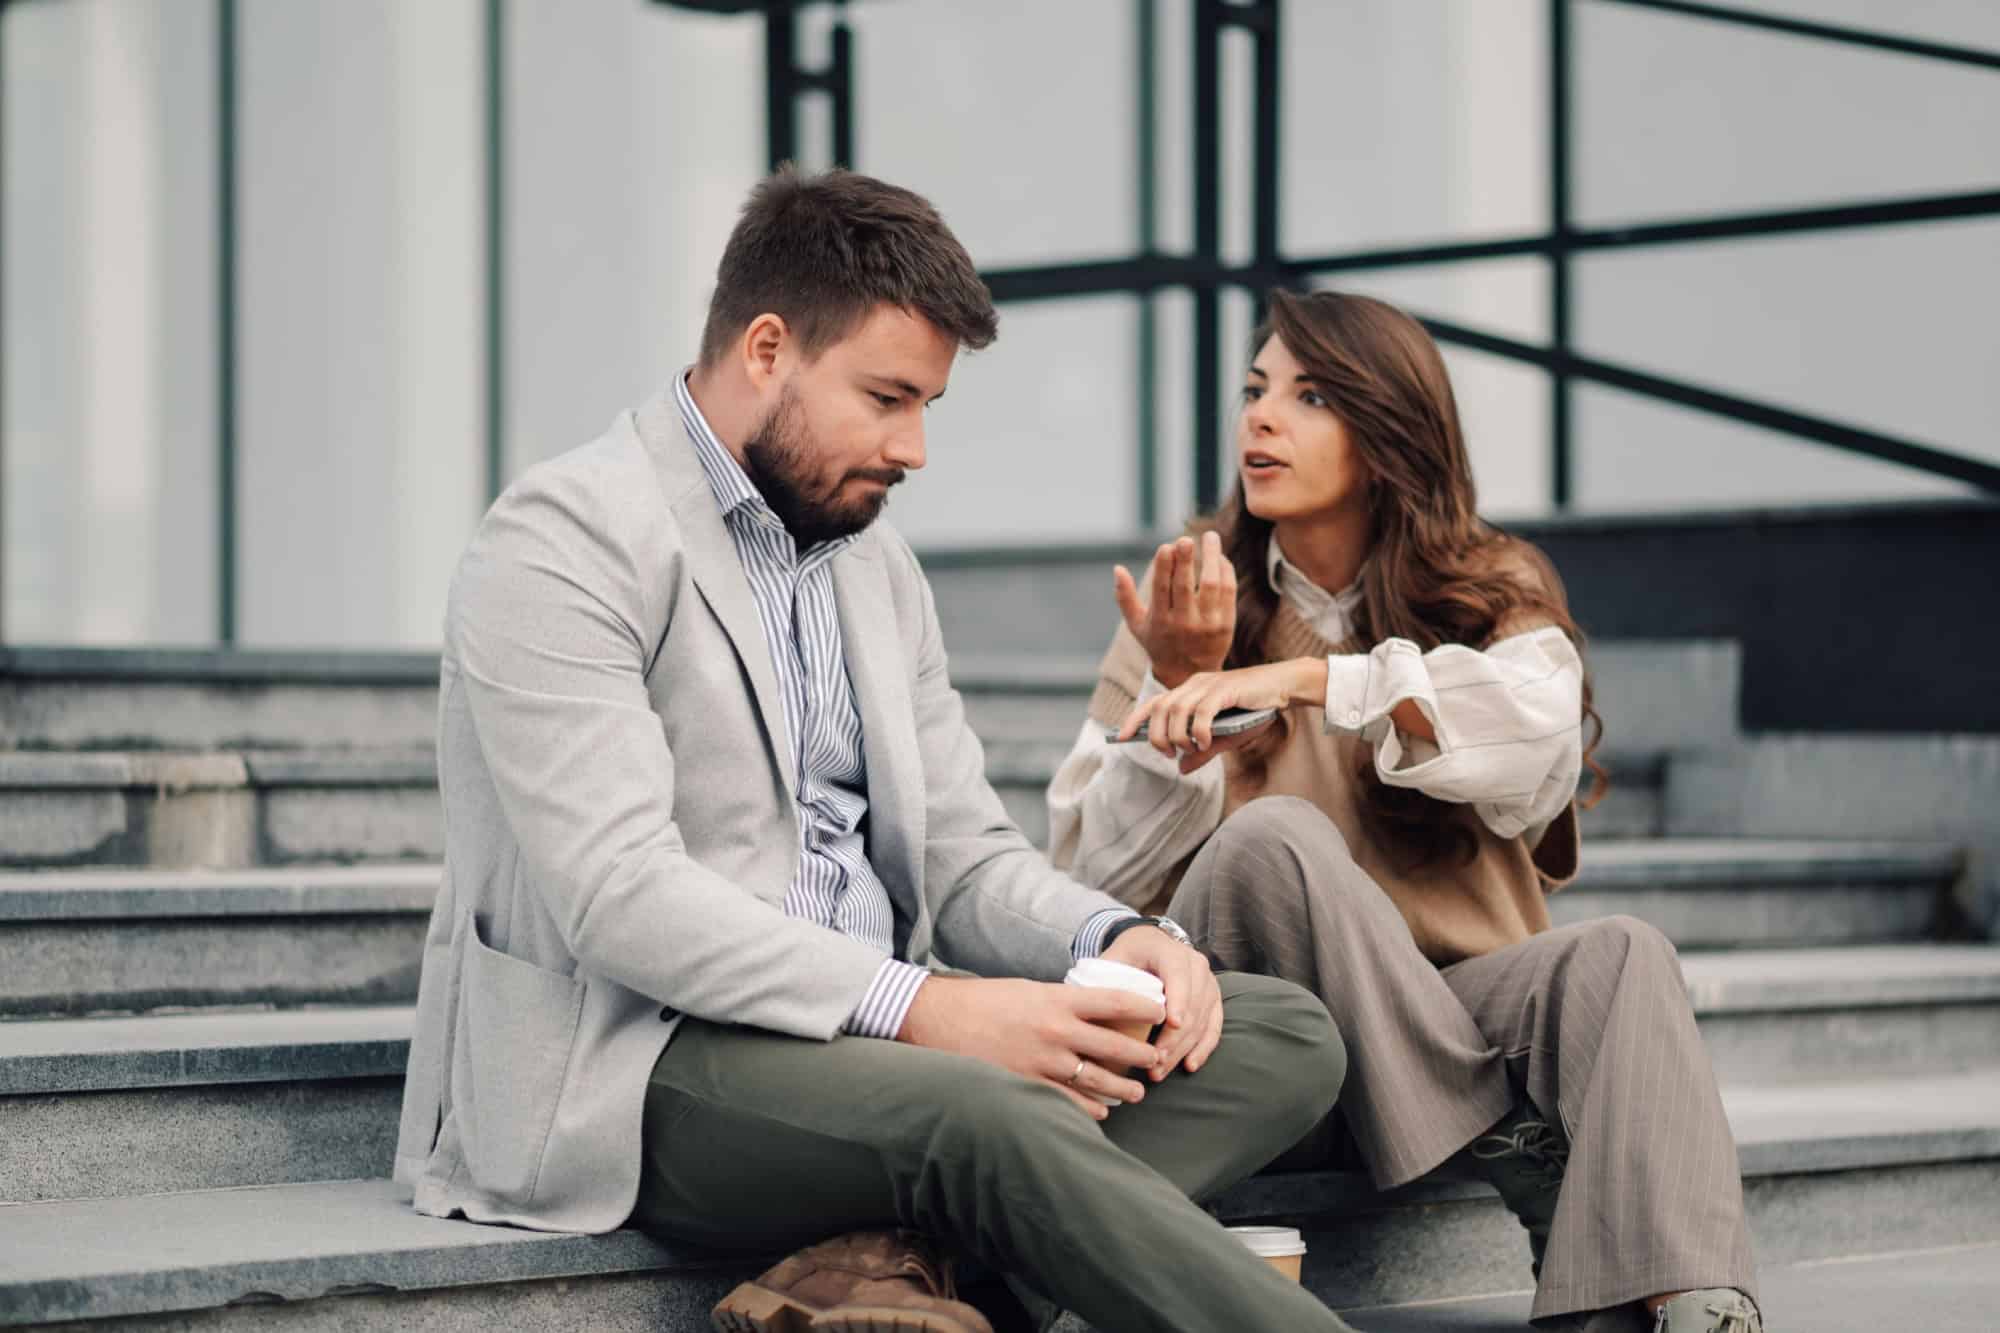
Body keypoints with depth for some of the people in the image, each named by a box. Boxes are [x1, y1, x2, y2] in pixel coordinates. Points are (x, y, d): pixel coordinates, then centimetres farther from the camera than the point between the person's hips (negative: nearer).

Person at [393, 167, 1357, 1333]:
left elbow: (963, 853, 17)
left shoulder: (875, 565, 18)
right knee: (995, 1117, -37)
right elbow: (619, 896, -19)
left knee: (1284, 1034, -10)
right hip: (638, 1063, -9)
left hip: (861, 1041, 9)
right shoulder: (566, 538, -8)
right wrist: (919, 1007, -27)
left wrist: (1112, 940, -6)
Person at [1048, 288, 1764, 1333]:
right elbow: (1098, 875, -1)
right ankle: (1517, 1157, -26)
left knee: (1619, 955, -28)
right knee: (1271, 838, -30)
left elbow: (1539, 736, -18)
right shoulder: (1201, 597, 6)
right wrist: (1176, 690, -15)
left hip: (1443, 1009, 1)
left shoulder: (1492, 591, 7)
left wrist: (1310, 679, -27)